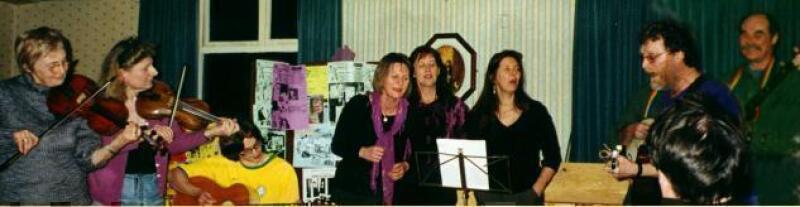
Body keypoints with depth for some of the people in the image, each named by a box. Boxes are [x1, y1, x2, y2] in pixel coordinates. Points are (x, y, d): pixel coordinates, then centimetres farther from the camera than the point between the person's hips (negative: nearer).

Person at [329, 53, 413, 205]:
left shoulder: (410, 114, 1)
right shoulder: (358, 105, -5)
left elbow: (412, 154, 12)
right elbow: (337, 145, -2)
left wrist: (405, 166, -8)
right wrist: (362, 152, -18)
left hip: (388, 193, 2)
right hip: (350, 191, -1)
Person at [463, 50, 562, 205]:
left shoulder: (536, 112, 5)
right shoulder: (477, 116, 5)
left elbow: (552, 157, 5)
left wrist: (536, 191, -4)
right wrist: (478, 192, -4)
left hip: (525, 196, 0)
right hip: (490, 196, 1)